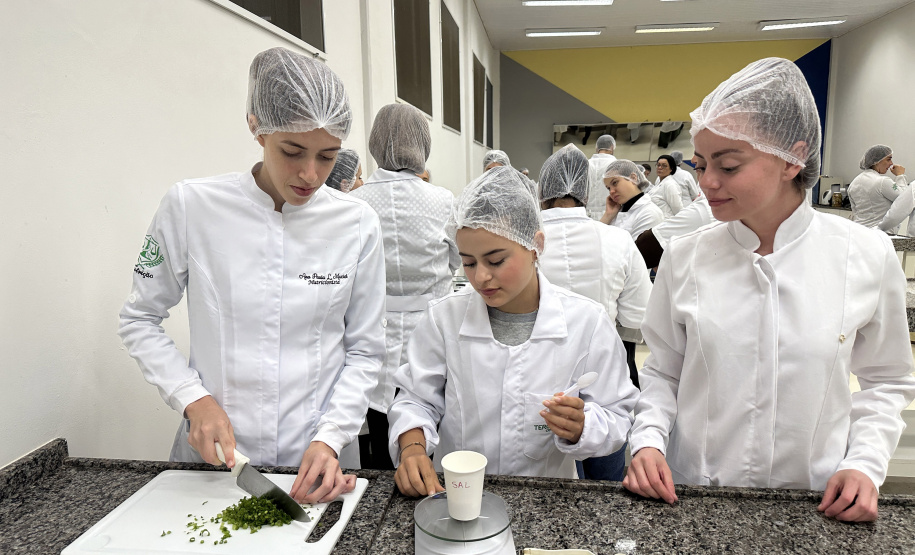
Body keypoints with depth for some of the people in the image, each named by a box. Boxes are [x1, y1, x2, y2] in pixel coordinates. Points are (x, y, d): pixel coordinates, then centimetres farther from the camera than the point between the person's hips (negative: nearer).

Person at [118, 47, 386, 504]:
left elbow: (364, 351, -2)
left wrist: (331, 438, -13)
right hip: (212, 454, 0)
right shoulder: (190, 206, -9)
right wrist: (193, 399, -10)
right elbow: (139, 319, 2)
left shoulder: (357, 224, -7)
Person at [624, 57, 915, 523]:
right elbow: (662, 372, 1)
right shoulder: (684, 257, -7)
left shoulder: (868, 257, -8)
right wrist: (648, 440, -13)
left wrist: (865, 464, -9)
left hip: (815, 506, 0)